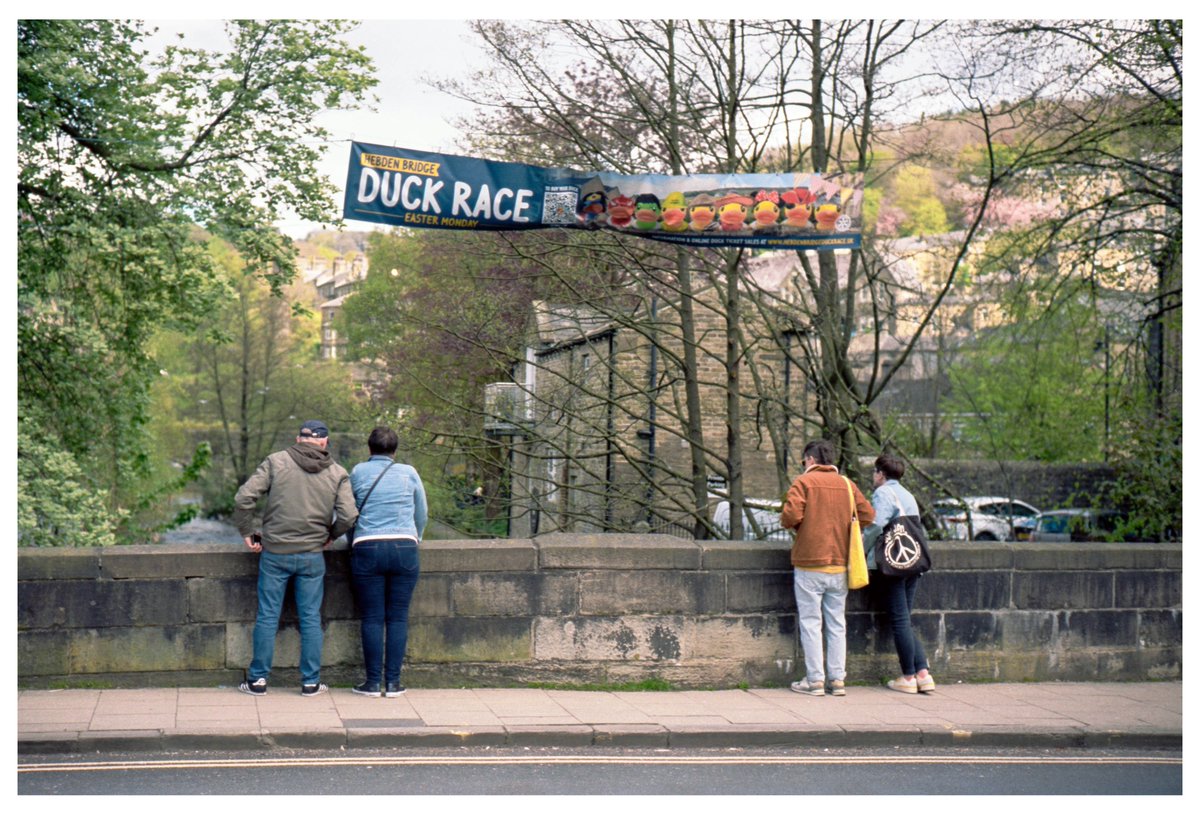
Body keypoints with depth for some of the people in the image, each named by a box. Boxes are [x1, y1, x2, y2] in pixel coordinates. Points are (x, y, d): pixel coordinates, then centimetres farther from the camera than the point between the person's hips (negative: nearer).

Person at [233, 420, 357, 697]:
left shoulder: (276, 461, -2)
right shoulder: (338, 473, 1)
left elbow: (243, 498, -8)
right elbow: (348, 516, -7)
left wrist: (247, 532, 5)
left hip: (274, 552, 0)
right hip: (312, 556, 1)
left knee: (267, 617, 8)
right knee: (310, 619, 9)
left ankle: (258, 679, 15)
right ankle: (311, 682, 13)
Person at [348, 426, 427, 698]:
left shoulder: (358, 473, 7)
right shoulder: (408, 473, 9)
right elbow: (421, 515, 17)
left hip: (367, 547, -1)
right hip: (404, 547, 1)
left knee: (372, 619, 2)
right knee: (398, 617, 4)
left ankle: (373, 682, 4)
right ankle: (393, 682, 4)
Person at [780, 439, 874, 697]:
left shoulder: (804, 482, -6)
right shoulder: (846, 484, 7)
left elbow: (790, 515, -17)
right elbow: (868, 515, 4)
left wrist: (788, 522, 5)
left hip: (809, 564, -4)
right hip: (840, 565, 4)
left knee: (811, 622, 1)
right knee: (837, 623, 10)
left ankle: (815, 680, 1)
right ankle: (838, 679, 10)